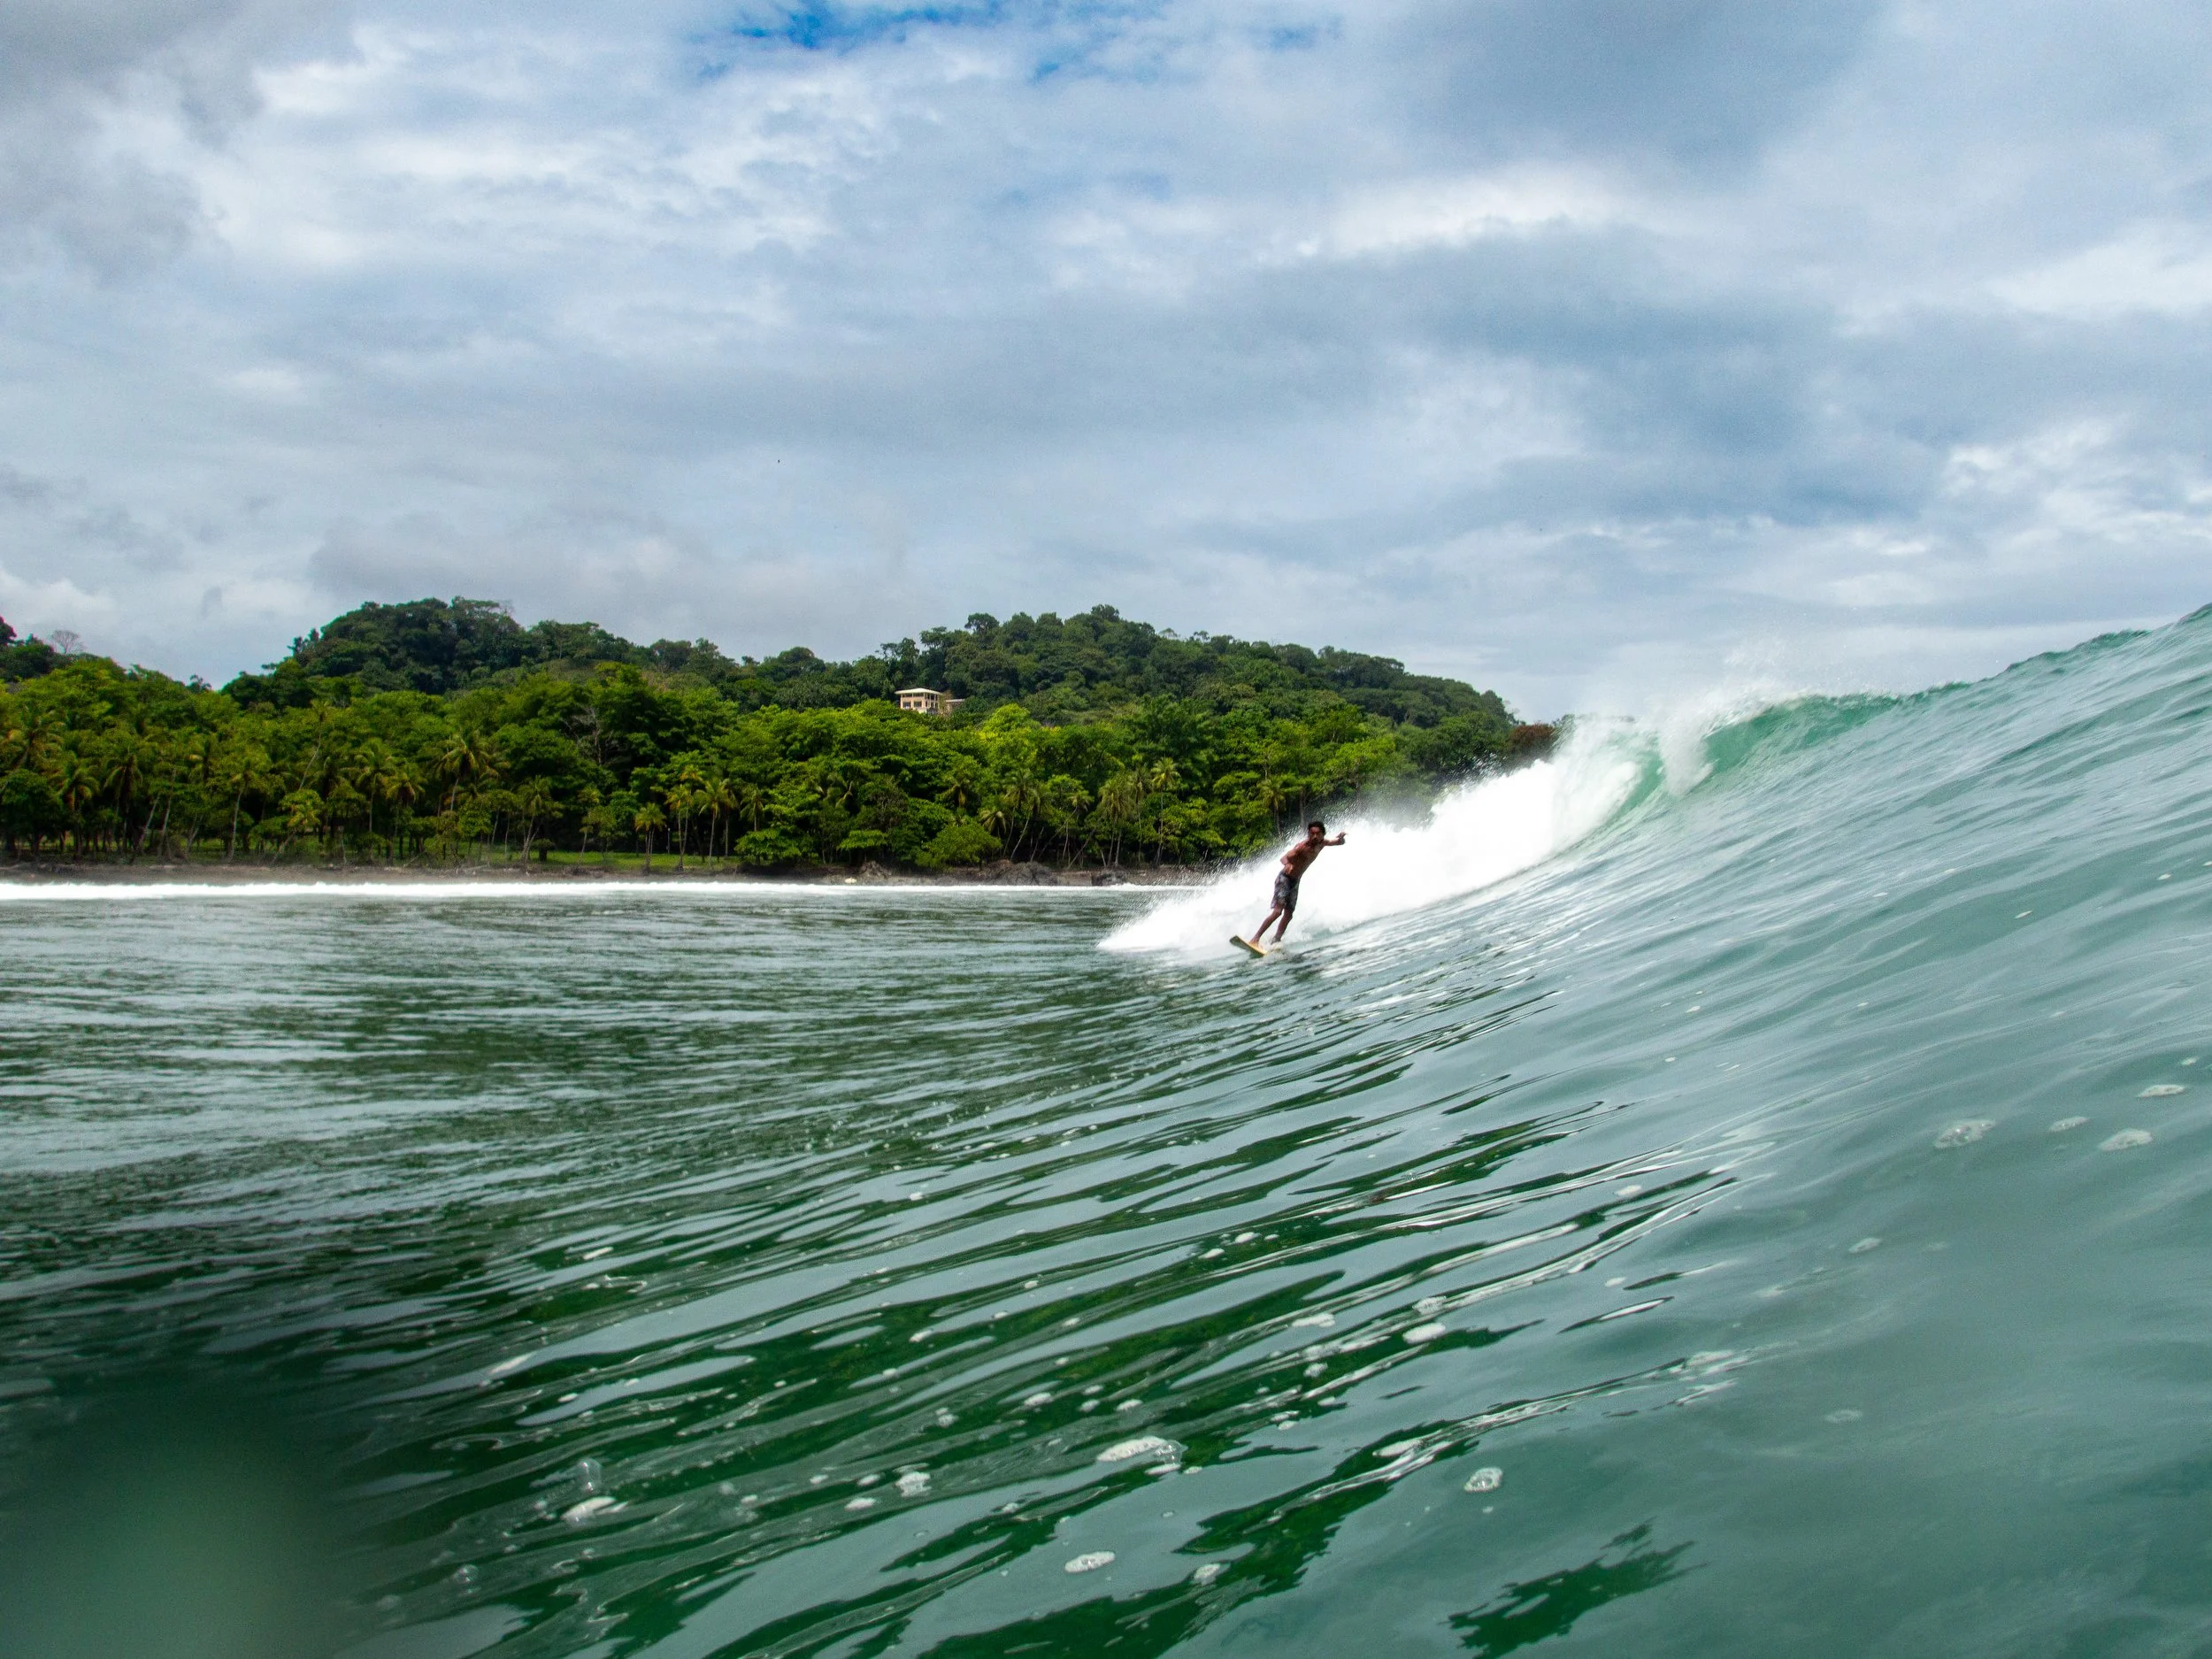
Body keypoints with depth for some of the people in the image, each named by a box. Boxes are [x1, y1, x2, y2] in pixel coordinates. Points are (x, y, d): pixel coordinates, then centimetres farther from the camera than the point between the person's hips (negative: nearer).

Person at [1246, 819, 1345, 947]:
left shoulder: (1321, 844, -1)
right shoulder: (1302, 846, -22)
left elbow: (1340, 843, 12)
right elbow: (1285, 857, -34)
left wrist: (1341, 839, -13)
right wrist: (1287, 864, -58)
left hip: (1295, 882, 8)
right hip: (1285, 879, -8)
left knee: (1288, 915, 5)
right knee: (1277, 911, -18)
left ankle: (1276, 941, 11)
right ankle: (1255, 938, -19)